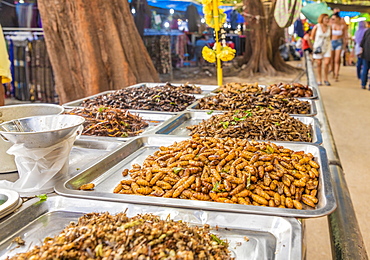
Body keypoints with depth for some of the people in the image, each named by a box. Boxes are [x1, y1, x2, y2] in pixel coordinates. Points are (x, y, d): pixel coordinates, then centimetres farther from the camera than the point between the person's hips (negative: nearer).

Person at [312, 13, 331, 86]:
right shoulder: (317, 27, -8)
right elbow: (313, 36, 6)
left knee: (326, 63, -10)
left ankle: (325, 79, 8)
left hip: (327, 47, 1)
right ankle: (319, 80, 15)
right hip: (318, 47, -1)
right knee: (319, 64, 3)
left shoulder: (329, 27, -2)